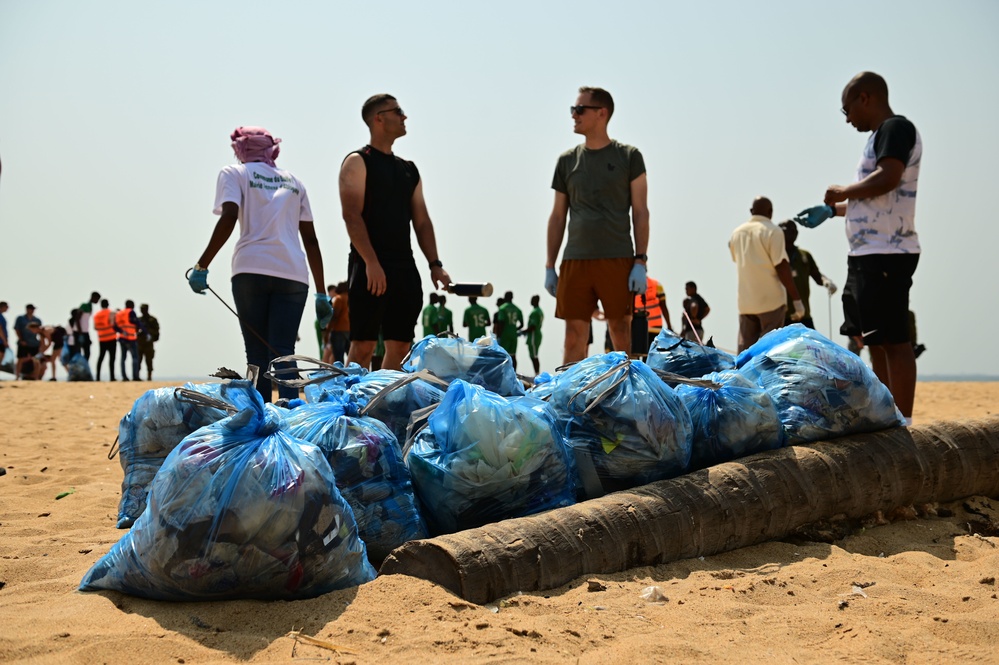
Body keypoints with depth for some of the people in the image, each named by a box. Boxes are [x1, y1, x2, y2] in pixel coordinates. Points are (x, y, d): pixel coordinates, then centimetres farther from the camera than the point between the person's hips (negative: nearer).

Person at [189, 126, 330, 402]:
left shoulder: (234, 173, 12)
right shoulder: (292, 181, 24)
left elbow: (228, 219, -7)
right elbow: (311, 239, 19)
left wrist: (202, 266, -7)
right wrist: (321, 293, 19)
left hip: (251, 270, -3)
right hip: (293, 274, 3)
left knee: (258, 353, 0)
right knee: (283, 353, -2)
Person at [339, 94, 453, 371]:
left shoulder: (408, 169, 20)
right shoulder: (358, 162, -1)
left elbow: (421, 220, 19)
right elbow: (351, 215, -12)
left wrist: (434, 264, 8)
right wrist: (371, 263, -22)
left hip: (405, 266, 7)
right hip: (371, 267, -7)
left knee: (400, 346, 5)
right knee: (363, 345, -9)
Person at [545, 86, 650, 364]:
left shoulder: (628, 156, 5)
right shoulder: (567, 160, 12)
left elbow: (640, 212, 2)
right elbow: (558, 216, 15)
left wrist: (640, 261, -7)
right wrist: (550, 266, 10)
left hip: (618, 261, -2)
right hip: (575, 261, 3)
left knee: (622, 334, 0)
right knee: (574, 336, 1)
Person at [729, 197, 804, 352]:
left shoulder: (736, 234, 12)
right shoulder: (772, 231, -7)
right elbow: (781, 267, -12)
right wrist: (797, 299, -10)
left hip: (745, 302, 5)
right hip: (771, 299, -5)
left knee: (745, 348, 6)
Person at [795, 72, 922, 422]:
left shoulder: (896, 128, -8)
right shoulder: (878, 136, 20)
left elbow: (887, 178, -24)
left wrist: (841, 192, -11)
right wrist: (831, 210, 27)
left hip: (886, 255, -10)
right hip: (866, 255, 10)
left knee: (893, 339, -10)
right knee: (874, 339, 13)